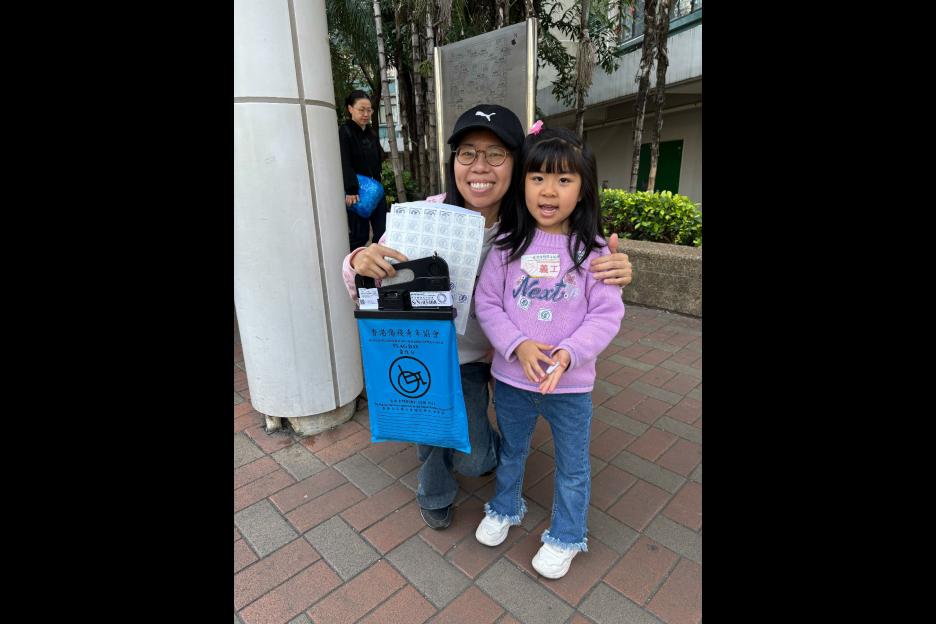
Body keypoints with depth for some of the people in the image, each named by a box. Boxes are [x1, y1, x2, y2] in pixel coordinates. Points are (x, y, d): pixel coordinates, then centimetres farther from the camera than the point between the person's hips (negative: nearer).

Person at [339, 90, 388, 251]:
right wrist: (351, 190, -29)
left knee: (383, 232, 3)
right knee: (359, 235, -2)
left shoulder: (371, 133, 16)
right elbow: (344, 164, -20)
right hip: (356, 192, -6)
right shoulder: (344, 132, -7)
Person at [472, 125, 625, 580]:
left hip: (571, 383, -1)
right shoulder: (507, 245, -6)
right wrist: (517, 345, -20)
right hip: (510, 376, 2)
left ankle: (565, 537, 44)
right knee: (510, 451, 25)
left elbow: (607, 315, -10)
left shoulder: (592, 251, -10)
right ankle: (504, 509, 54)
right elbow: (486, 303, -5)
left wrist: (568, 354, -24)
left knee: (572, 465, 18)